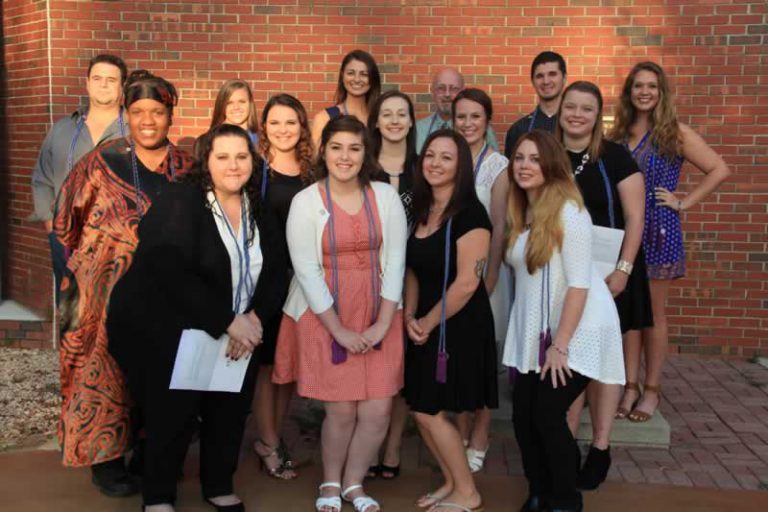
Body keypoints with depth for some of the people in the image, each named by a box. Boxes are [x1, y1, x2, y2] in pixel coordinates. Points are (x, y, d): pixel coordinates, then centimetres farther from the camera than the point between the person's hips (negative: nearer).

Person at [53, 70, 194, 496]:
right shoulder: (102, 161, -4)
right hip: (109, 286, -3)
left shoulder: (185, 168, 5)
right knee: (107, 367, 2)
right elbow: (70, 219, 3)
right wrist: (95, 258, 5)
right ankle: (105, 457, 16)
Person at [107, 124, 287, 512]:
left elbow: (276, 271, 2)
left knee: (230, 414, 11)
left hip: (236, 335, 6)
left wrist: (253, 318, -16)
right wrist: (227, 322, -26)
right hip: (164, 333, -5)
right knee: (172, 418, 2)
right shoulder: (179, 203, -15)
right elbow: (171, 273, -26)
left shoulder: (258, 211, 5)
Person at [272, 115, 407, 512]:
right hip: (325, 318, -2)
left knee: (377, 410, 1)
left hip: (378, 318, 2)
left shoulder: (386, 197, 0)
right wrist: (339, 330, -11)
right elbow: (307, 271, -10)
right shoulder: (306, 201, -7)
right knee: (341, 410, 2)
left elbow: (395, 261, -1)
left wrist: (383, 322, -8)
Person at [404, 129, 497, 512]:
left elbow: (467, 282, -20)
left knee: (430, 412, -2)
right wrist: (410, 317, -3)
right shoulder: (421, 210, 8)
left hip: (460, 326, -7)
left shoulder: (469, 213, -16)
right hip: (426, 327, 7)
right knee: (422, 412, 11)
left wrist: (429, 322, -11)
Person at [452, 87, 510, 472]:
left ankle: (479, 439, 18)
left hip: (483, 265, -3)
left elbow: (500, 225, -8)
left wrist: (490, 276, -14)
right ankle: (461, 433, 22)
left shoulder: (498, 165, -5)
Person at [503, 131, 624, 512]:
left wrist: (560, 345, -19)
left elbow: (579, 283, -19)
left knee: (548, 416, -5)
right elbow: (524, 276, 9)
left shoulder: (569, 211, -15)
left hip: (575, 332, -7)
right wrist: (545, 341, 6)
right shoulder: (520, 212, 9)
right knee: (523, 417, 6)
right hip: (533, 333, 7)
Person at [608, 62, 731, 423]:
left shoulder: (676, 133, -3)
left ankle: (651, 389, 17)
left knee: (653, 313, 5)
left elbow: (720, 170, -5)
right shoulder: (618, 133, 8)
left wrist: (683, 202, -8)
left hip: (658, 232, -3)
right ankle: (630, 386, 17)